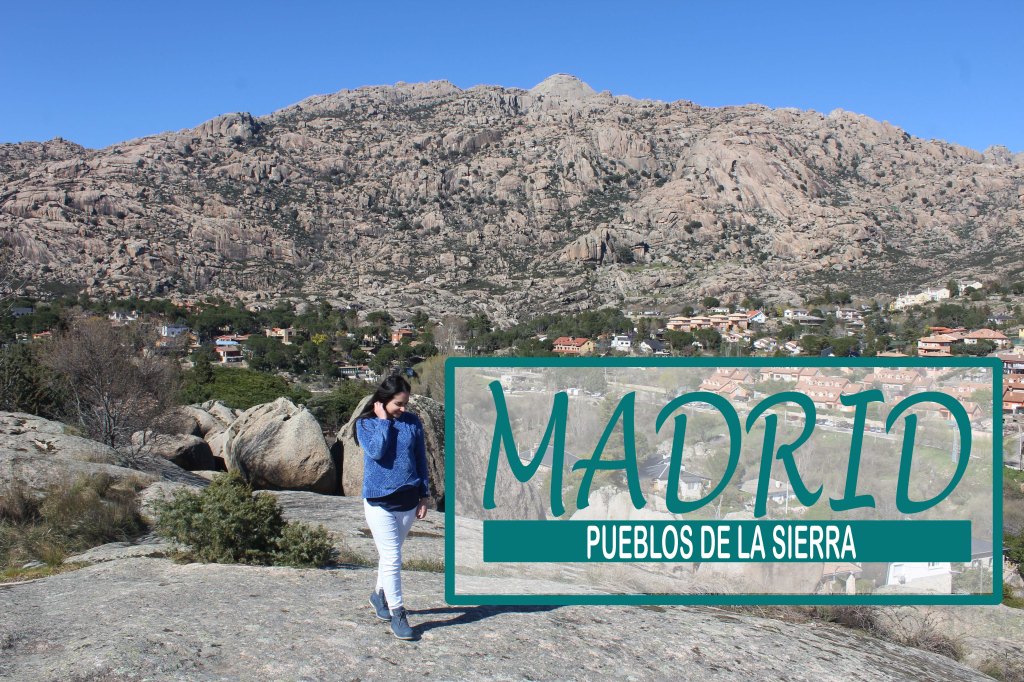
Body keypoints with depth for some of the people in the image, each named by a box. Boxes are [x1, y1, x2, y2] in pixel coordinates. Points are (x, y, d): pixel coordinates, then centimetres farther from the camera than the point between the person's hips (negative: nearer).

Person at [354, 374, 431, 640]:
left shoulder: (413, 422, 2)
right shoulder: (365, 423, -4)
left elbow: (421, 459, 8)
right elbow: (376, 451, -21)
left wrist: (424, 495, 6)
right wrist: (384, 421, -14)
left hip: (408, 500, 4)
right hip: (379, 501, -3)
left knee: (391, 554, 18)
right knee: (391, 558, -6)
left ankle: (380, 595, 40)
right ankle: (397, 612, 3)